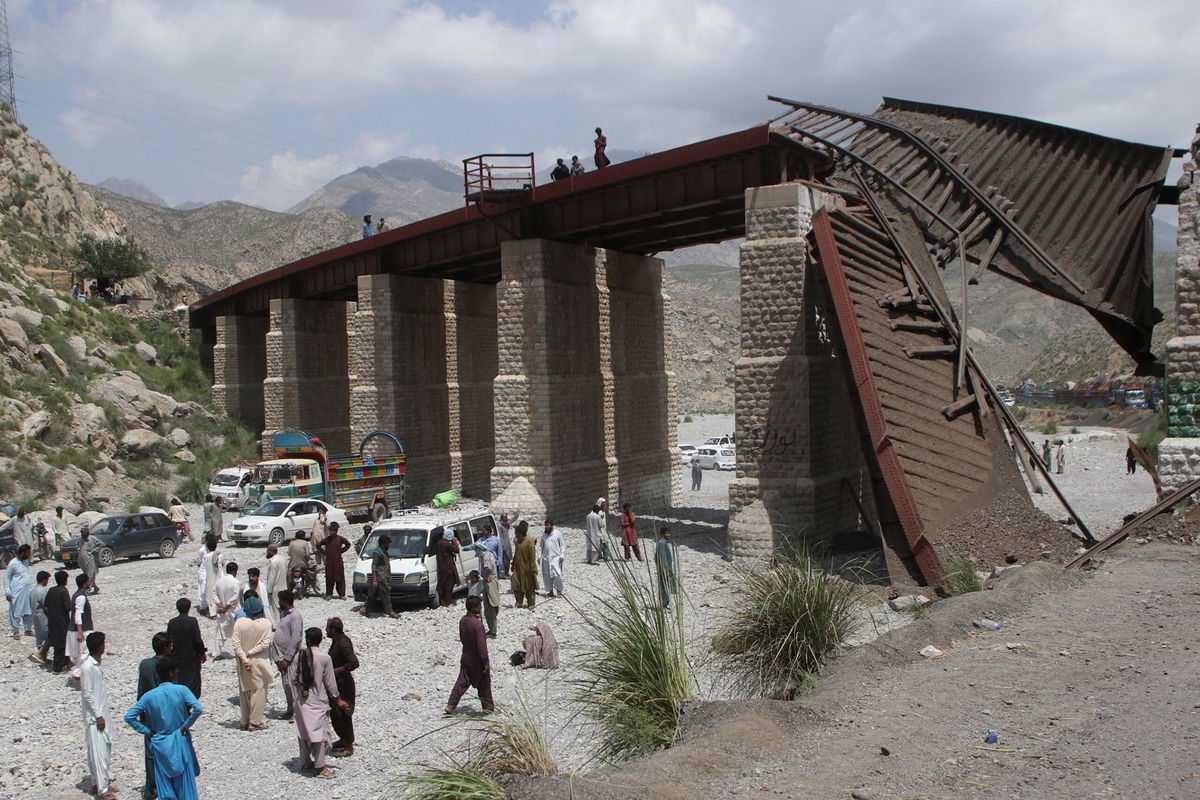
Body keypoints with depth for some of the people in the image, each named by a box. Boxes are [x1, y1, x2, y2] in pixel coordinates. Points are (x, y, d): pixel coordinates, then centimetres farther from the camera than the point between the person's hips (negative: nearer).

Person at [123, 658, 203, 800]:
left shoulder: (149, 696, -4)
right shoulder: (182, 690, -12)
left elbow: (129, 717, -6)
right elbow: (198, 709, -26)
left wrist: (147, 732, -1)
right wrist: (185, 726, -12)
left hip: (160, 745, 2)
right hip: (180, 743, -2)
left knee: (165, 784, 12)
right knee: (185, 782, 11)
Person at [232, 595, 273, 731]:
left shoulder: (239, 622, -8)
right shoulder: (265, 623, -11)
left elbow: (236, 645, -10)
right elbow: (265, 644, -15)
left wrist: (244, 659, -9)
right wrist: (250, 653, -9)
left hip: (243, 663, 2)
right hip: (259, 662, -2)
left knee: (244, 692, 14)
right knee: (258, 692, 8)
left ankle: (245, 722, 22)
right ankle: (254, 722, 9)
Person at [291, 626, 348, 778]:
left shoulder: (299, 656, -6)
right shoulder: (324, 658, -15)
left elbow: (292, 678, -1)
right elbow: (330, 682, -9)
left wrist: (297, 695, 15)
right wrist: (337, 699, 3)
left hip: (302, 700, 4)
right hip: (318, 701, -4)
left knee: (303, 730, 18)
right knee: (320, 731, 3)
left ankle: (307, 761, 30)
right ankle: (319, 767, 7)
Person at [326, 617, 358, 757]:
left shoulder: (343, 643, -24)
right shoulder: (336, 641, 7)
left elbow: (354, 663, -32)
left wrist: (336, 671, -26)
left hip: (344, 684, -10)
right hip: (336, 683, 10)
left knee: (343, 715, 0)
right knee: (335, 714, 20)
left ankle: (349, 747, 11)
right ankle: (344, 740, 36)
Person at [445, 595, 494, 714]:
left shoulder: (463, 620, -2)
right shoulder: (477, 624, -26)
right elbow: (481, 645, -24)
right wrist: (486, 662, -17)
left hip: (466, 657, 6)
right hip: (477, 660, -6)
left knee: (462, 682, 13)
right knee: (484, 684, 10)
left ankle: (450, 706, 8)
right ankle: (488, 707, 22)